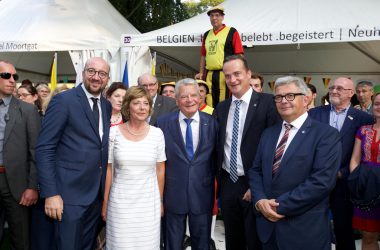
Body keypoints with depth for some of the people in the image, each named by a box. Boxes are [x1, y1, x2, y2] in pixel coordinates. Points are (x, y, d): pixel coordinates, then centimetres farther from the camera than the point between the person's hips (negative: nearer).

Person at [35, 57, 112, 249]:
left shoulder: (107, 106, 9)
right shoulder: (63, 101, -10)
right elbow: (44, 149, -13)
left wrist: (106, 187, 9)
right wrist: (50, 193, -18)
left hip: (98, 191, 6)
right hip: (70, 192, -6)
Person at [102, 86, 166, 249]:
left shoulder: (157, 133, -1)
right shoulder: (113, 132, -4)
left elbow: (160, 170, 5)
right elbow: (108, 169, 1)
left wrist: (160, 201, 8)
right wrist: (105, 203, 3)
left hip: (148, 204, 1)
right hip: (120, 203, -1)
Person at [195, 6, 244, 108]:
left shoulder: (231, 32, 2)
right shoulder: (206, 34, 18)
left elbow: (239, 54, -4)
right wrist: (201, 73, 15)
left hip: (225, 75, -5)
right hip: (209, 75, 5)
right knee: (209, 104, 7)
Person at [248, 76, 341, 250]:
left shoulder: (326, 134, -10)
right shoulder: (268, 134, 10)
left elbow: (322, 180, -19)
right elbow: (255, 171, 9)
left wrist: (280, 205, -17)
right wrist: (259, 200, -9)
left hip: (305, 229, -5)